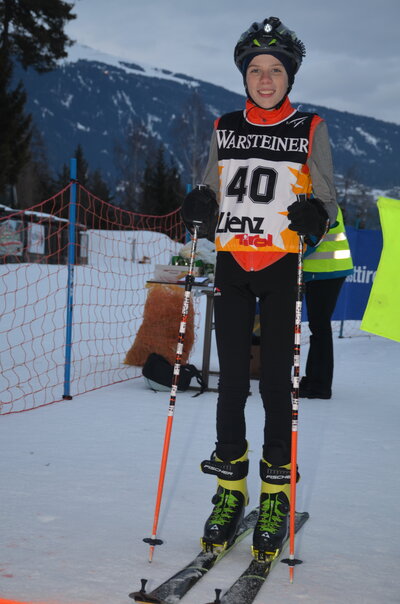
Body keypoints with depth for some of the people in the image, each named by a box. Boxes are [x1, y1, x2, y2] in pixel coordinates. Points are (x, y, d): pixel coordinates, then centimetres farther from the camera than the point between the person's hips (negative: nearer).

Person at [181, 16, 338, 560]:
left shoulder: (310, 129, 2)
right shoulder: (225, 129, 10)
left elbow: (327, 203, 2)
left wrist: (315, 217, -21)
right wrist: (199, 211, -7)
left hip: (282, 269, -2)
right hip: (231, 267, 3)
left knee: (276, 382, -2)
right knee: (232, 380, 4)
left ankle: (276, 498, 11)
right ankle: (230, 491, 16)